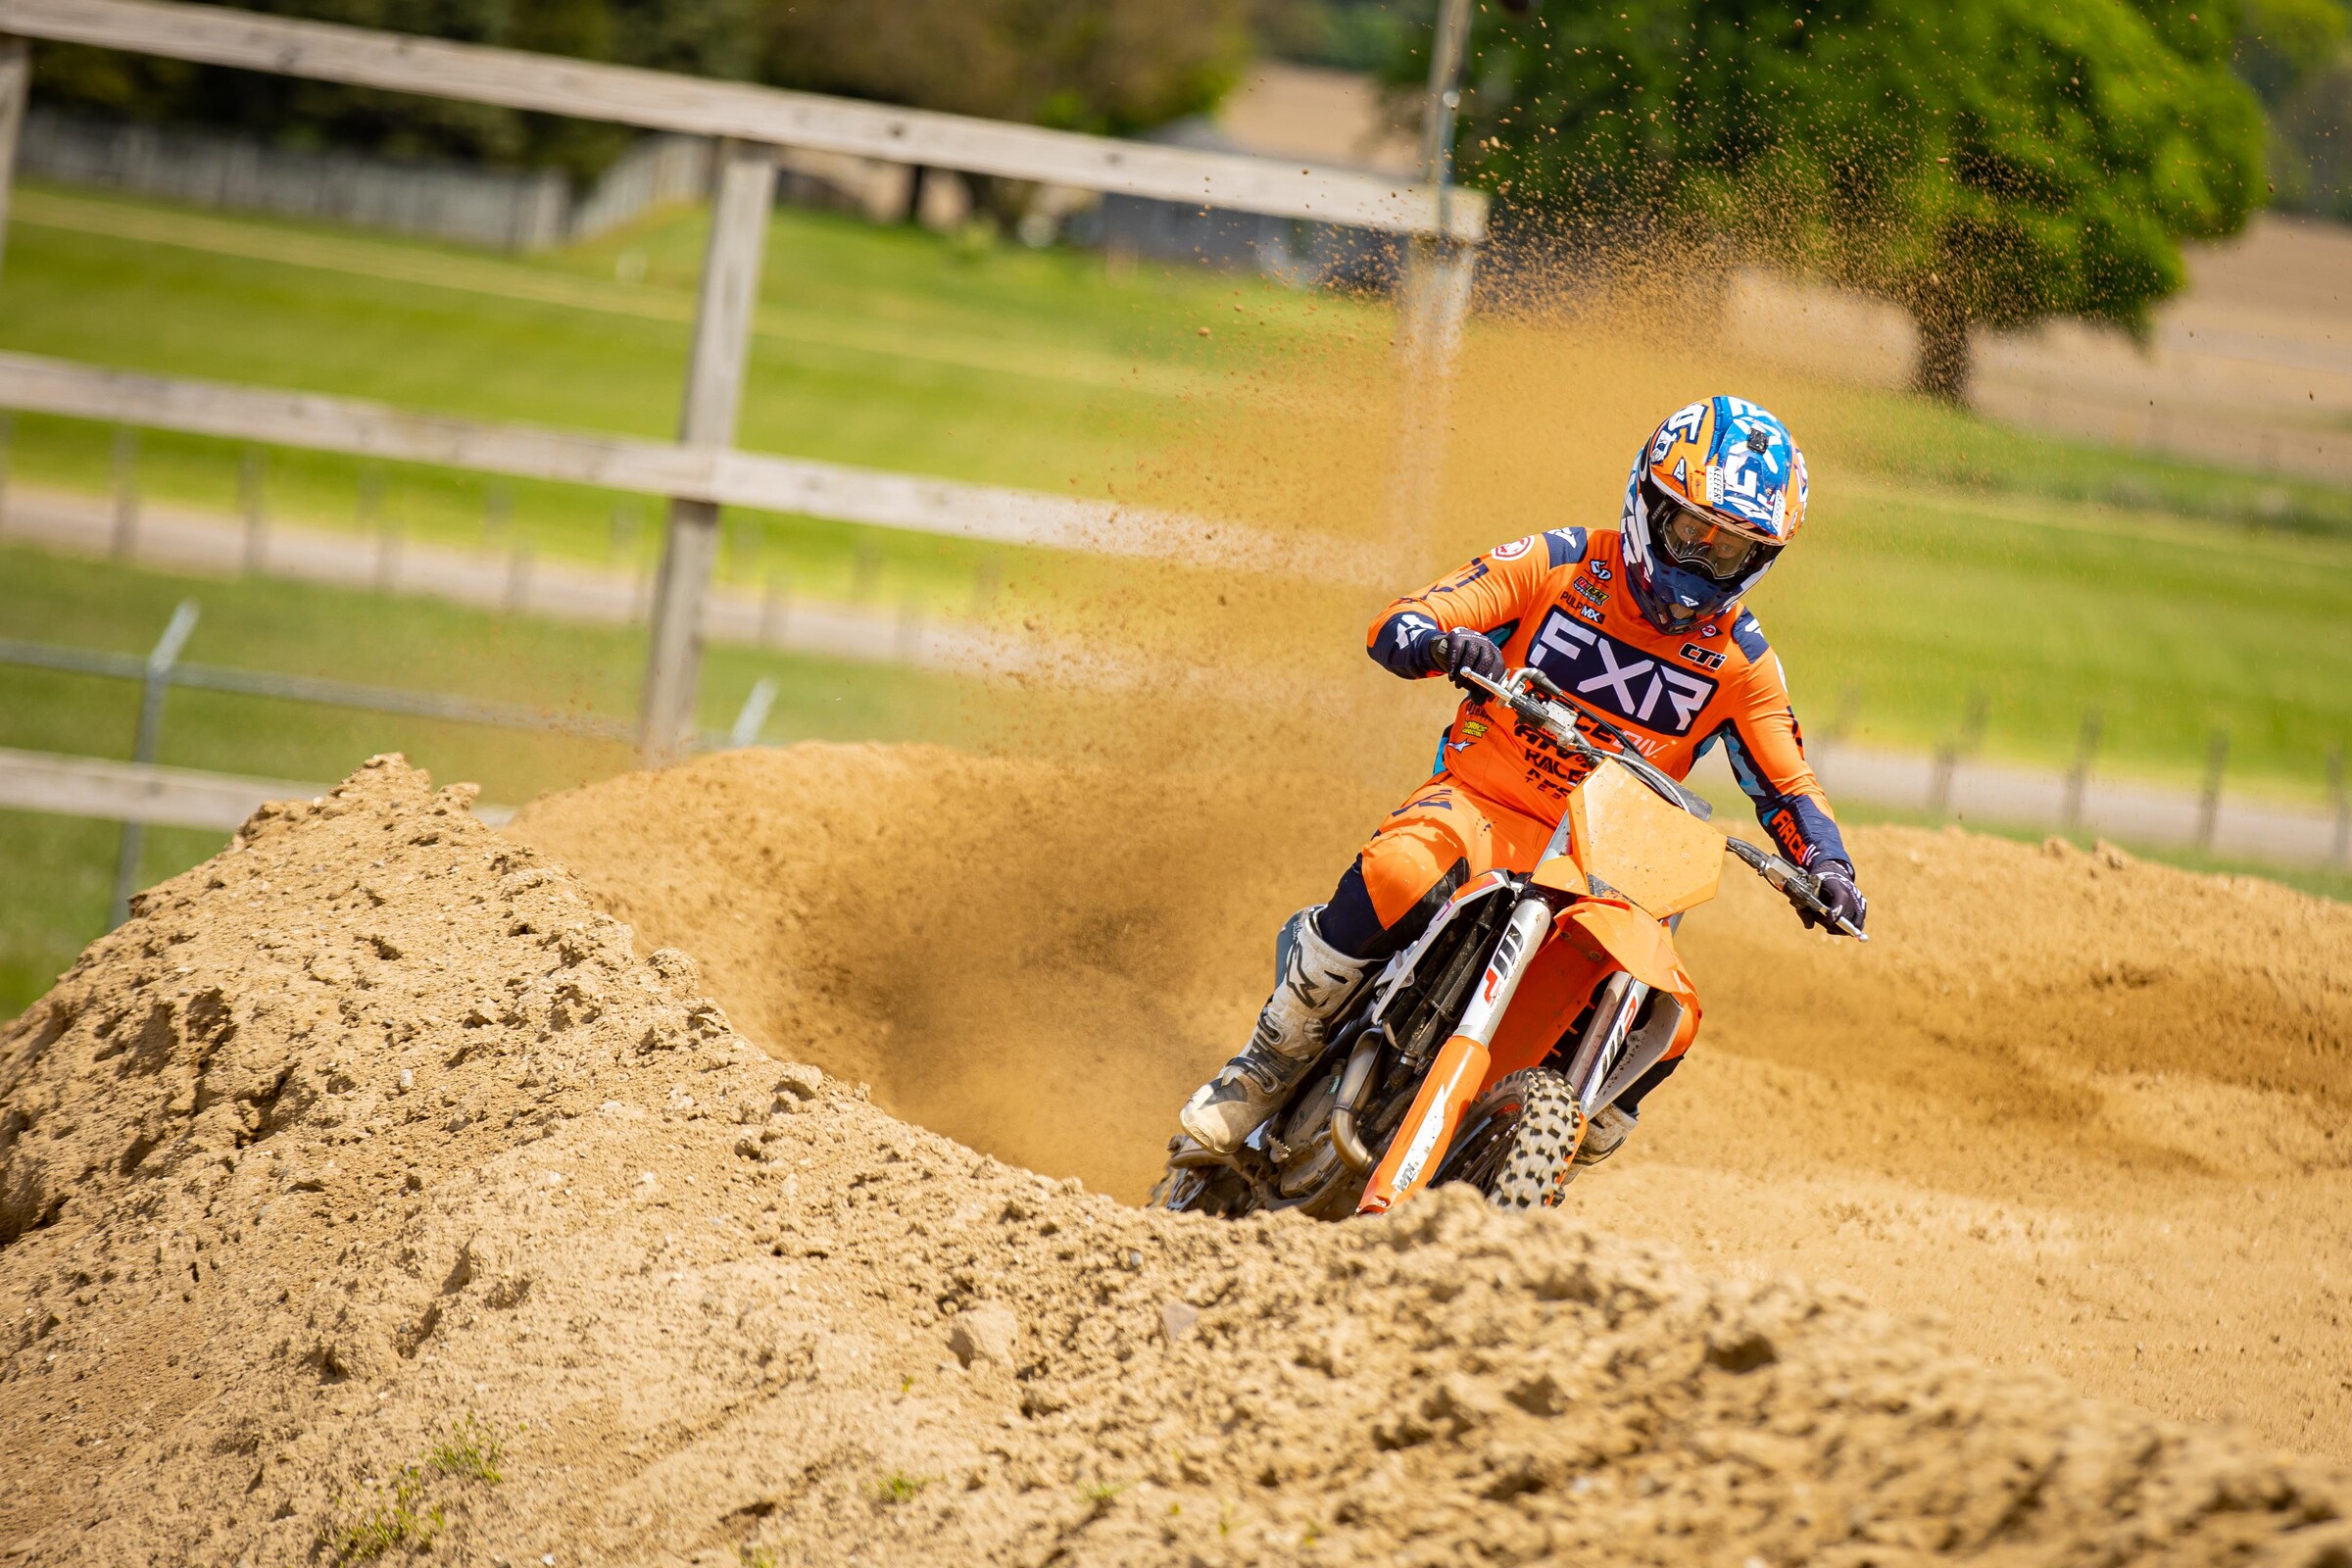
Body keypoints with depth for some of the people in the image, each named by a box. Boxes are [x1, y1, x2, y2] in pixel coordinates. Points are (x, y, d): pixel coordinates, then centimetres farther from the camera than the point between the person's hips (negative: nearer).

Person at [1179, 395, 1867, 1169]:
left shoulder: (1741, 662, 4)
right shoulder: (1557, 566, -3)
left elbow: (1788, 786, 10)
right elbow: (1397, 624, -7)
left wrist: (1827, 867, -12)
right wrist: (1440, 644, -32)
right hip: (1482, 801, -2)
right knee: (1403, 871, -37)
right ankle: (1270, 1063, -17)